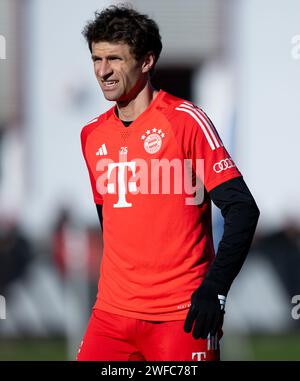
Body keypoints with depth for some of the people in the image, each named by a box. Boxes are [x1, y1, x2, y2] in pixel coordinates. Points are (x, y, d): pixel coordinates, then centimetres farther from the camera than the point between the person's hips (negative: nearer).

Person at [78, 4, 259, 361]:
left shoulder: (186, 120, -7)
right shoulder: (92, 135, 12)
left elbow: (241, 208, -10)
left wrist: (215, 289, -17)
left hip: (182, 314, -5)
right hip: (112, 311, 5)